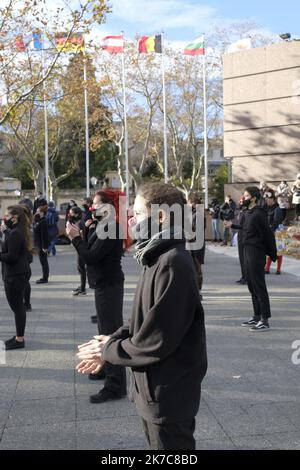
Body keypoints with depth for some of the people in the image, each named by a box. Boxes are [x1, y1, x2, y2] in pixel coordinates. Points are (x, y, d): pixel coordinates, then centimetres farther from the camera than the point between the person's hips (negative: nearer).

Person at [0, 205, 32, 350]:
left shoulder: (14, 233, -19)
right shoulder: (20, 231, 11)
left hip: (14, 275, -10)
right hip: (21, 272, 10)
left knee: (16, 306, -2)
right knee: (18, 306, 17)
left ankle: (19, 339, 6)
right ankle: (19, 336, 27)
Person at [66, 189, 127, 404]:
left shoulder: (110, 230, -19)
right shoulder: (102, 226, 12)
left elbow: (91, 257, -25)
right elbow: (91, 252, 8)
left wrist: (75, 237, -17)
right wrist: (81, 234, -2)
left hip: (109, 285, -11)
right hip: (104, 284, 11)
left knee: (111, 331, -7)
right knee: (106, 329, 22)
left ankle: (115, 386, -2)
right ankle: (107, 368, 39)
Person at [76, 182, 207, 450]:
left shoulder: (172, 263, -25)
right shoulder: (159, 258, 7)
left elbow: (156, 341, -26)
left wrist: (108, 350, -12)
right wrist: (113, 340, -1)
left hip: (168, 394, -9)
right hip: (157, 390, 9)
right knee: (157, 444, 24)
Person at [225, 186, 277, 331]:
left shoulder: (258, 214, -16)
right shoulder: (248, 213, 11)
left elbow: (268, 234, -15)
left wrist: (272, 254, -12)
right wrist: (233, 225, 34)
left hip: (256, 253, -10)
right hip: (248, 252, 10)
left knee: (259, 286, -6)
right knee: (251, 285, 15)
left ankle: (265, 320, 0)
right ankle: (257, 317, 25)